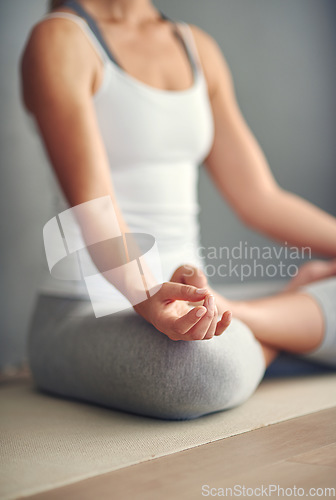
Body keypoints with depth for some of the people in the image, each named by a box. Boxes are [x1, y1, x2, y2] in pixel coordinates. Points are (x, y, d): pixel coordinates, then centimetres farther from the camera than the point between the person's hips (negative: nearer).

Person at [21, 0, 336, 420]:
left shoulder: (198, 47, 13)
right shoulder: (59, 39, -8)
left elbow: (259, 198, 11)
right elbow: (92, 208, -21)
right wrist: (147, 296, -39)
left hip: (180, 290, 5)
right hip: (83, 313, -5)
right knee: (206, 365, -36)